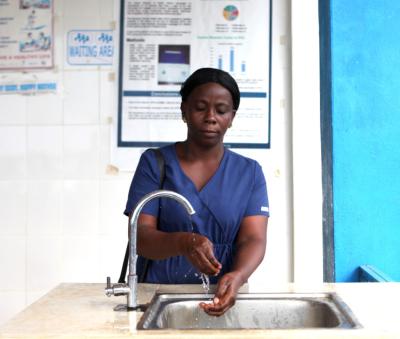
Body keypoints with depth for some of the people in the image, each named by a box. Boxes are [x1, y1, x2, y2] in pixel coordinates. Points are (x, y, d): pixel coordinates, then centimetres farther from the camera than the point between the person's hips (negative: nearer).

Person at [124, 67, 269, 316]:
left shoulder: (250, 172, 6)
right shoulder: (154, 163, 2)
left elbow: (254, 239, -4)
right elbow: (140, 236, -6)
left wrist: (236, 277, -25)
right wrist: (183, 242, -25)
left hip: (222, 294, 1)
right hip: (161, 291, 0)